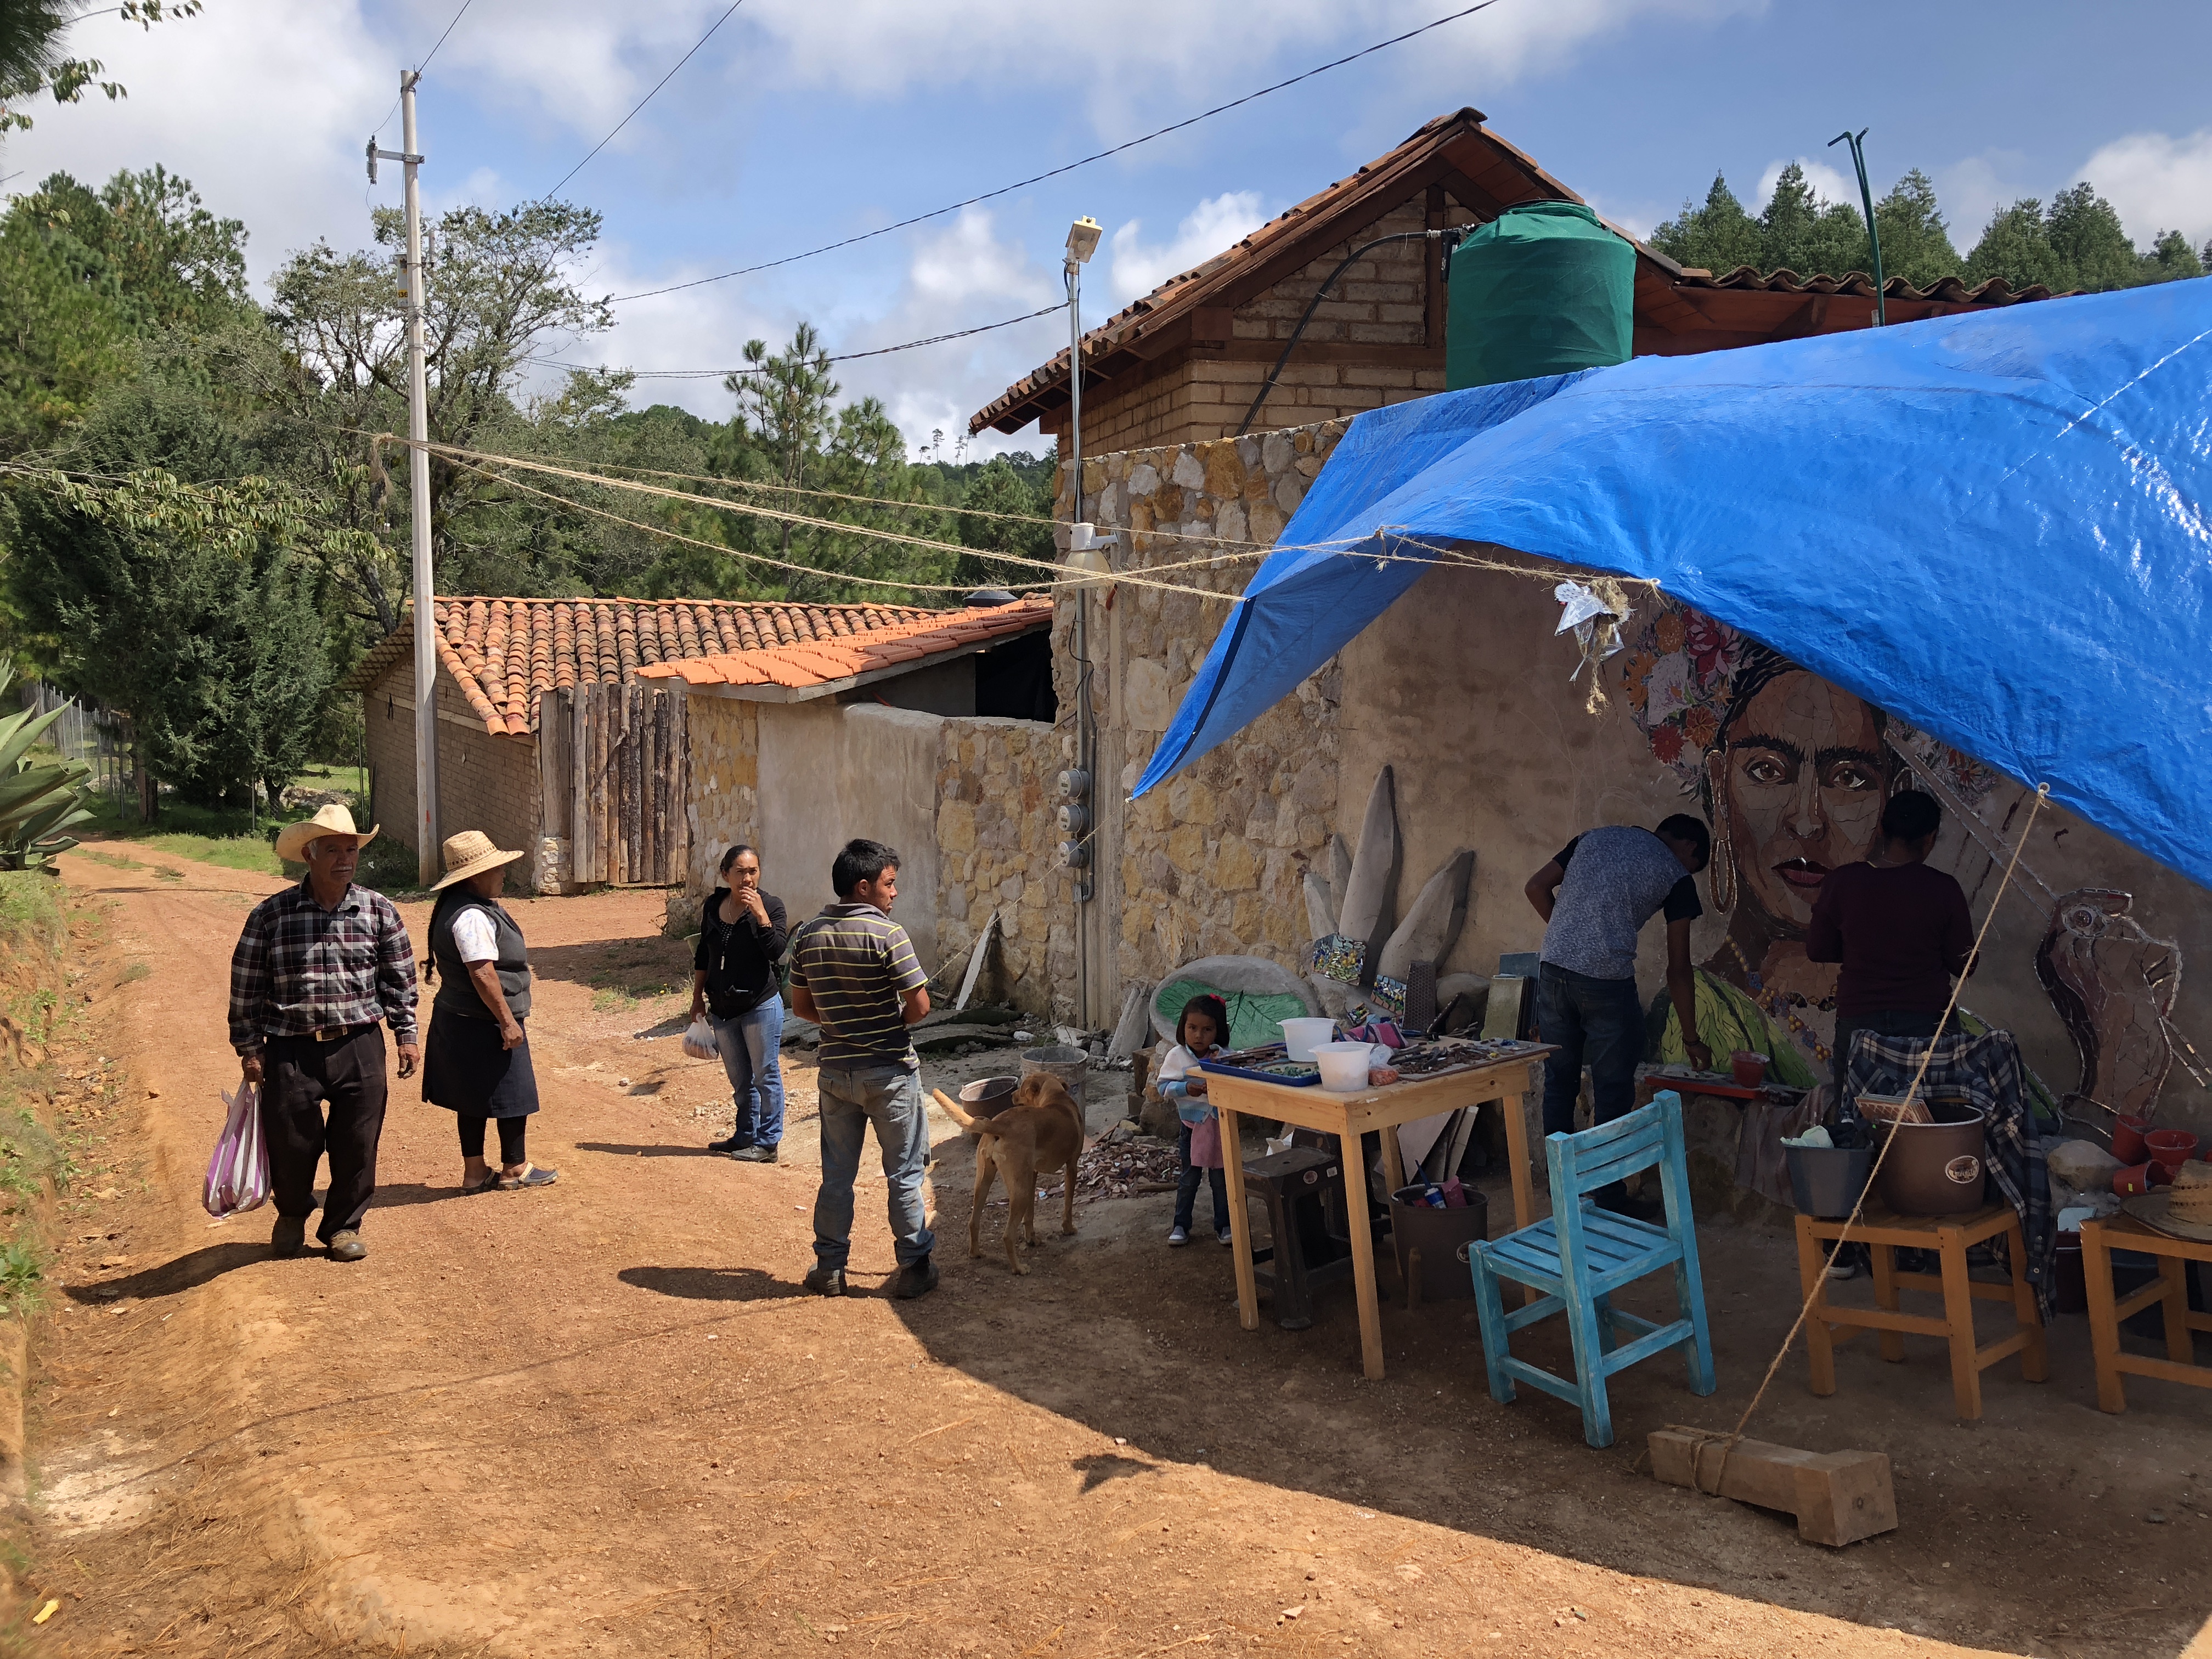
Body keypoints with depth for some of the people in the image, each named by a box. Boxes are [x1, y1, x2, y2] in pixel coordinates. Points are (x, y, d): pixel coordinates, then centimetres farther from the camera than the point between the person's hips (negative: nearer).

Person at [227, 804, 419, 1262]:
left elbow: (399, 978, 9)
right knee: (290, 1142, 6)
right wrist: (249, 1047, 2)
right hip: (291, 1050, -1)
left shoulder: (378, 911, 3)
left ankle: (343, 1226, 26)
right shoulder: (270, 914, -2)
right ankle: (292, 1214, 37)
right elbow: (246, 985, 3)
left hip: (359, 1047, 1)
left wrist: (406, 1034, 6)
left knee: (356, 1145, 5)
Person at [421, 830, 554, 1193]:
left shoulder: (457, 906, 11)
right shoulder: (473, 917, -24)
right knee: (512, 1096, 3)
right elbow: (482, 974, -27)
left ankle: (475, 1172, 21)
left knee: (475, 1099, 15)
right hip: (485, 1025, -10)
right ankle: (515, 1170, 14)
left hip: (459, 1020, 10)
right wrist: (508, 1021, -22)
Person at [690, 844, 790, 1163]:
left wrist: (760, 914, -27)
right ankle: (745, 1136, 29)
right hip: (722, 1008, 5)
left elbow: (777, 951, -22)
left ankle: (767, 1143, 10)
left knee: (765, 1075, 2)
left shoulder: (770, 905, -9)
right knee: (739, 1079, 17)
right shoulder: (714, 905, 4)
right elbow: (703, 955, 14)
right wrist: (698, 997, 14)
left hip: (760, 1005, -5)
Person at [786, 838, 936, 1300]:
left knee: (837, 1174, 15)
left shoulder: (809, 936, 2)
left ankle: (829, 1268, 21)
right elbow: (919, 1005, -18)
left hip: (835, 1071, 5)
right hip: (890, 1071, -5)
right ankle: (914, 1268, 15)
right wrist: (892, 1022, 2)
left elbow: (801, 1006, 9)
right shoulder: (886, 933, -17)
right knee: (905, 1174, 7)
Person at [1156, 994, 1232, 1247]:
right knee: (1190, 1178, 9)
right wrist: (1186, 1089, -21)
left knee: (1221, 1178, 10)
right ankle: (1181, 1226, 20)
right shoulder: (1176, 1056, -7)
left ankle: (1224, 1225, 22)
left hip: (1221, 1123, 1)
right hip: (1193, 1124, -1)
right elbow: (1163, 1087, -6)